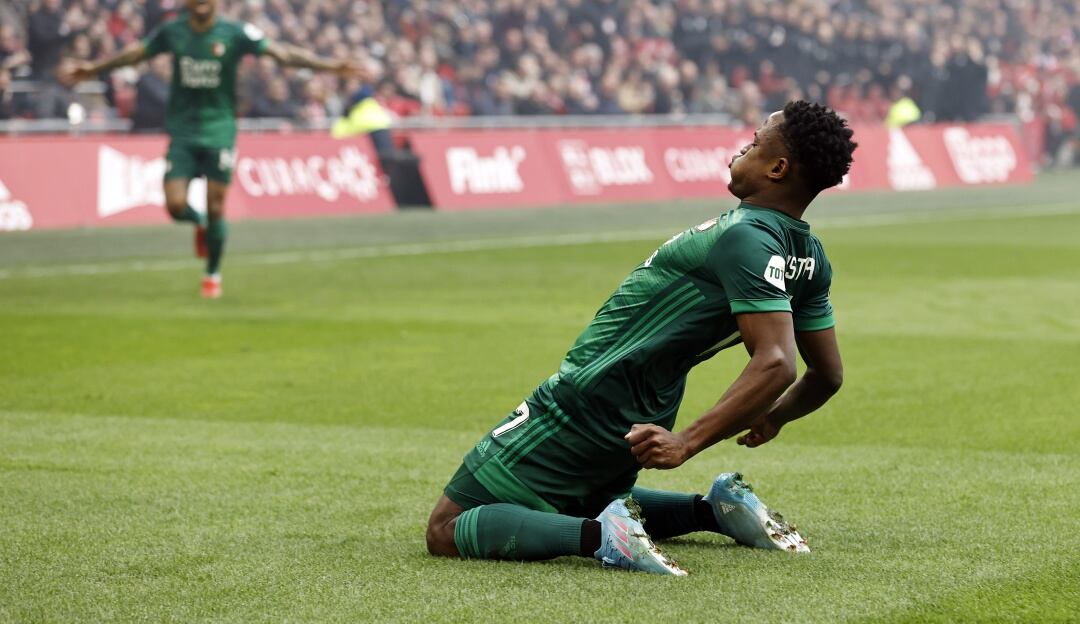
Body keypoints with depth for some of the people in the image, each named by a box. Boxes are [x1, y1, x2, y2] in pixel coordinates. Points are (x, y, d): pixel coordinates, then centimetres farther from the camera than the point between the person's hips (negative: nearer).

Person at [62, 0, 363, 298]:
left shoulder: (235, 34, -6)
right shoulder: (171, 32, 1)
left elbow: (282, 53, -11)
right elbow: (135, 53, 15)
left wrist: (329, 65, -21)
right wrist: (94, 69, 20)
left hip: (219, 131, -2)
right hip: (182, 132, 2)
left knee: (215, 208, -2)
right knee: (176, 206, -10)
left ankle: (213, 275, 19)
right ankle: (200, 224, 27)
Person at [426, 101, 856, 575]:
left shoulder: (745, 238, -23)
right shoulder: (809, 258, 2)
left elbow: (775, 364, -35)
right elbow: (827, 375, 11)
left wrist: (687, 443, -36)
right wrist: (775, 418, 26)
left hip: (581, 406, -9)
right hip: (638, 420, 9)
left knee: (446, 532, -6)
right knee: (579, 506, 38)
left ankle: (599, 535, -22)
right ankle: (715, 511, 15)